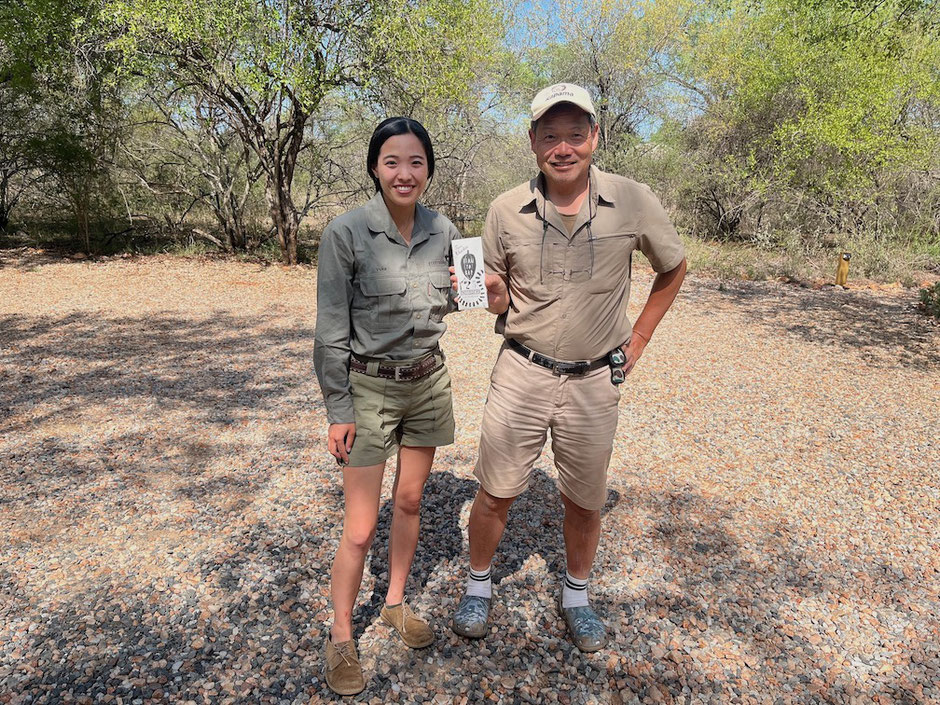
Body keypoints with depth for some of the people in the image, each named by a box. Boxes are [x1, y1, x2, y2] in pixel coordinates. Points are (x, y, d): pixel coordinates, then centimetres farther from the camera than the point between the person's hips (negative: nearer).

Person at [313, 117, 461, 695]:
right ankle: (341, 638, 25)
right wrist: (339, 410, -11)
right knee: (361, 528, 2)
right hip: (368, 387, -4)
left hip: (428, 383, 5)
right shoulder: (346, 234, -14)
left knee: (410, 501, 18)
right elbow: (332, 329, -12)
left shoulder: (444, 231, -1)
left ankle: (396, 602, 41)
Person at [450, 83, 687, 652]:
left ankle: (577, 596, 39)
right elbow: (497, 297, 6)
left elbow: (673, 269, 10)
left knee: (585, 500, 13)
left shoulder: (634, 202, -7)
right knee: (496, 493, 7)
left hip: (595, 381, 0)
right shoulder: (506, 211, -5)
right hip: (522, 373, 0)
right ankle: (479, 585, 34)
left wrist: (639, 338, 7)